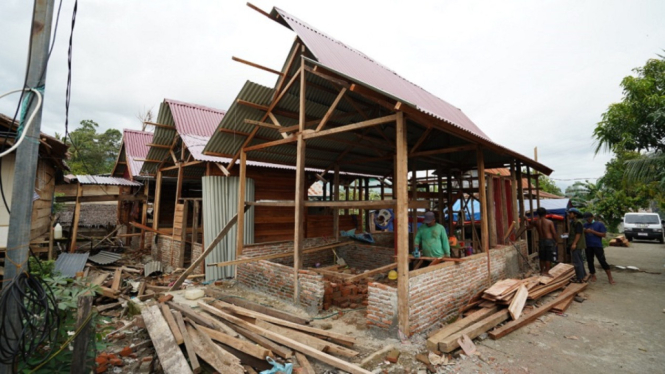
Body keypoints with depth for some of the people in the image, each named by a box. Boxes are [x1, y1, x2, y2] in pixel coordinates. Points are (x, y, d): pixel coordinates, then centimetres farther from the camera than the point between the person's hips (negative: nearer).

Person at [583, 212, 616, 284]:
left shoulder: (599, 224, -2)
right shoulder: (585, 225, 8)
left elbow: (604, 234, -7)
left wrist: (593, 231, -16)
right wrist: (584, 232, -9)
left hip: (597, 245, -4)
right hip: (588, 246, 4)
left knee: (602, 261, -4)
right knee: (590, 261, 8)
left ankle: (610, 277, 8)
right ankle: (593, 275, 21)